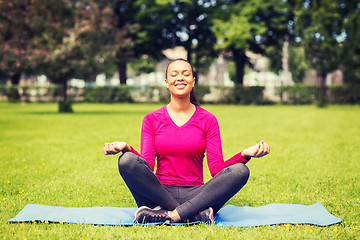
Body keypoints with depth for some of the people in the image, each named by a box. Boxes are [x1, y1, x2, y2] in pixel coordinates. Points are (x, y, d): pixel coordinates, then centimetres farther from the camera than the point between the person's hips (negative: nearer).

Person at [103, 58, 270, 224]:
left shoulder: (208, 120, 6)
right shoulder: (152, 119, 7)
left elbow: (216, 168, -1)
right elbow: (147, 166, -3)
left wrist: (245, 155, -19)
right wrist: (127, 148, -22)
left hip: (195, 195, 1)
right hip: (160, 195, 0)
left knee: (240, 171, -24)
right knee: (127, 160, -27)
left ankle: (170, 215, -31)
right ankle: (195, 215, -26)